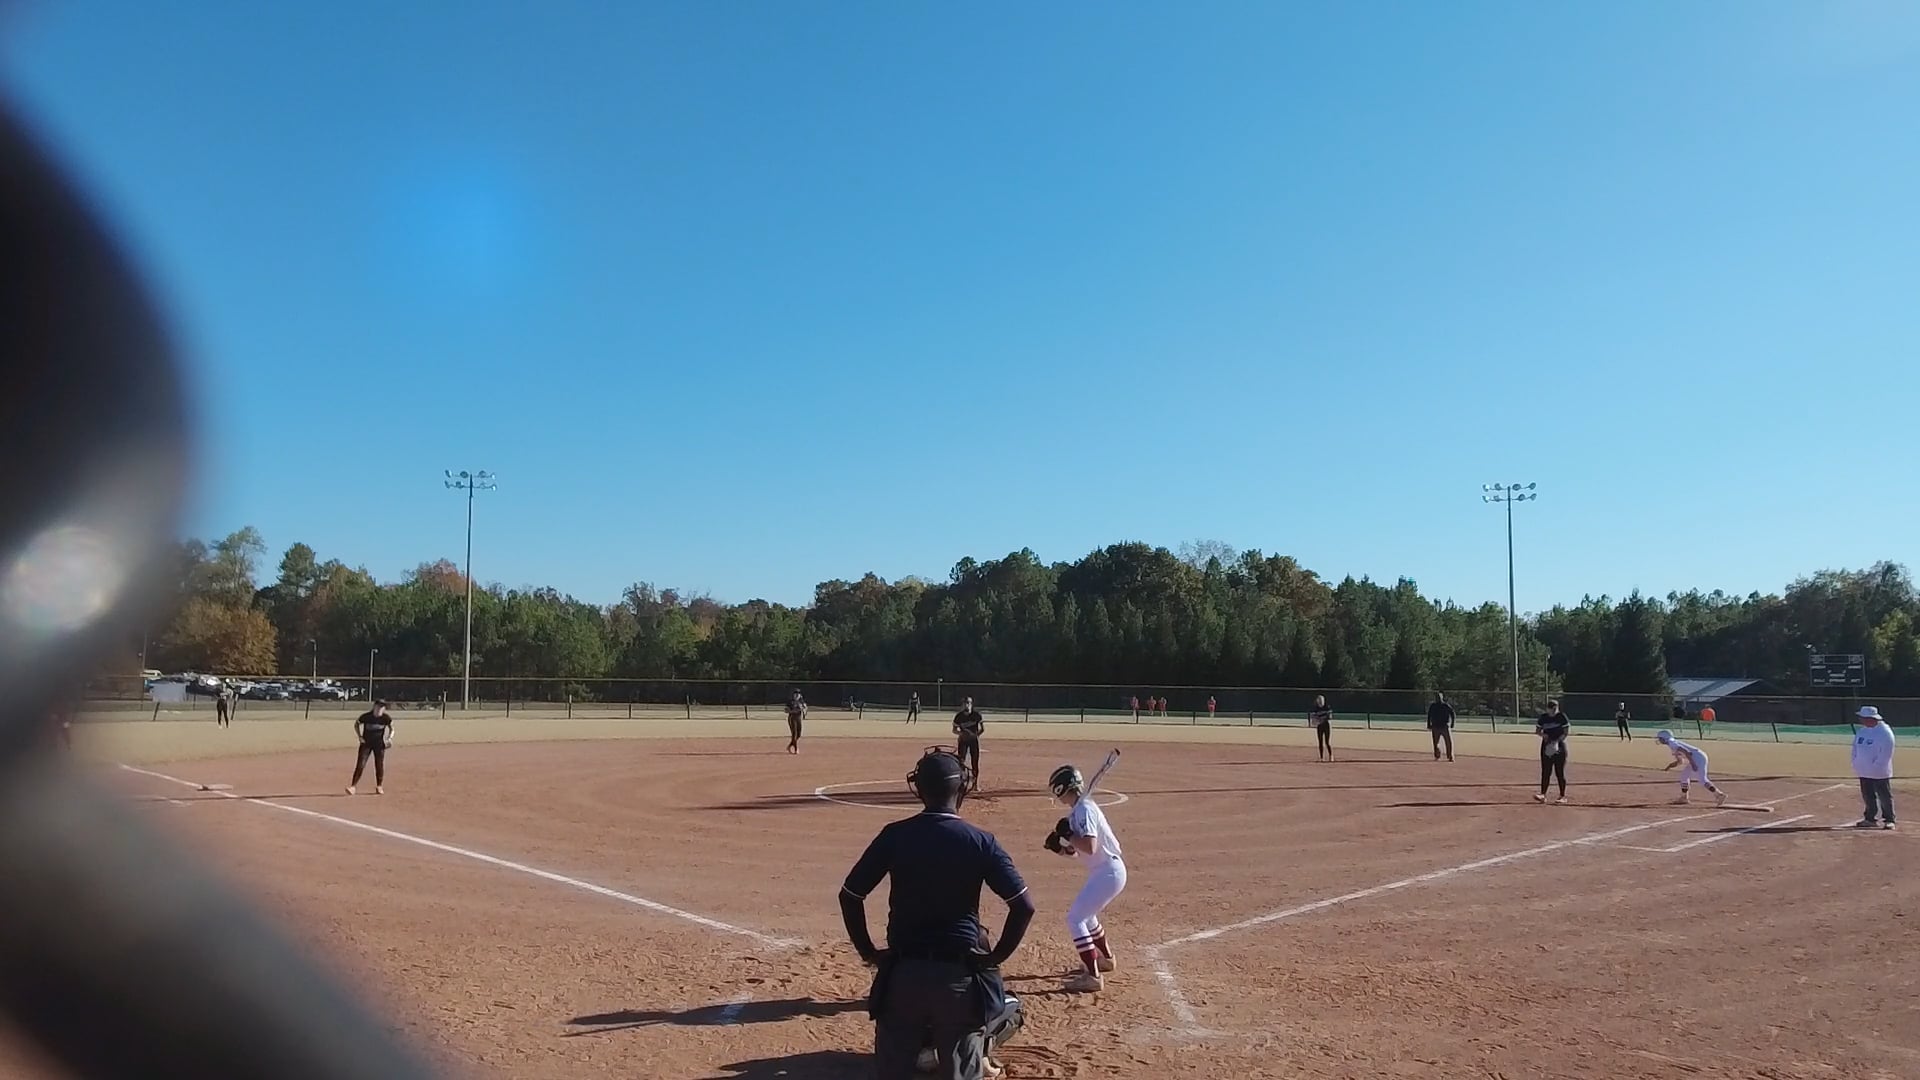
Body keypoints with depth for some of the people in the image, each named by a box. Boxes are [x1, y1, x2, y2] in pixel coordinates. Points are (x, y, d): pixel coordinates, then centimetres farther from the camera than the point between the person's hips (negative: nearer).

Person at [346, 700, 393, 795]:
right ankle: (353, 786, -2)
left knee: (380, 765, 4)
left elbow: (391, 728, 3)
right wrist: (359, 736, -5)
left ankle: (379, 787, 18)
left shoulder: (386, 718, -11)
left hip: (379, 744, 1)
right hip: (366, 743, -1)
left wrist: (389, 738, -15)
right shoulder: (366, 716, -14)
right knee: (360, 764, -7)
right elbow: (356, 724, 5)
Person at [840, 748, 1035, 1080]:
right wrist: (997, 957, 2)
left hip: (902, 971, 1)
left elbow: (850, 896, 0)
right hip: (959, 975, -1)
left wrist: (867, 951, 9)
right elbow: (1023, 905, -8)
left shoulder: (894, 835, -2)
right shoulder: (980, 841, -5)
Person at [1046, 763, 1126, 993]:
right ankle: (1104, 958, 47)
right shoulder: (1077, 811, 13)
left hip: (1108, 872, -11)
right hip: (1105, 871, 11)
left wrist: (1067, 834, -16)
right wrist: (1058, 846, -1)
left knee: (1075, 918, -11)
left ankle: (1093, 976, -11)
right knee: (1085, 915, 28)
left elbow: (1089, 847, -28)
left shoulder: (1084, 809, -18)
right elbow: (1076, 851, 16)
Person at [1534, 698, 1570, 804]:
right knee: (1545, 772, 3)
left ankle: (1563, 796, 10)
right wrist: (1542, 734, -11)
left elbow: (1567, 732, -8)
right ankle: (1543, 794, 5)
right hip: (1546, 747, 4)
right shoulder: (1543, 717, 7)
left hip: (1559, 747, -4)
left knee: (1560, 772, 1)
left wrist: (1557, 741, -21)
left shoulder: (1562, 717, -5)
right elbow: (1537, 730, 12)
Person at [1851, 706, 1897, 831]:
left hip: (1880, 773, -7)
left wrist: (1875, 766, -18)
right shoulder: (1861, 731, 8)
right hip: (1863, 772, 7)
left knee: (1885, 797, 2)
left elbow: (1886, 753, -17)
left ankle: (1889, 820, 11)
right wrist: (1856, 762, 6)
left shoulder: (1885, 732, -15)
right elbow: (1856, 747, 16)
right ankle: (1870, 819, 23)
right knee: (1868, 796, 13)